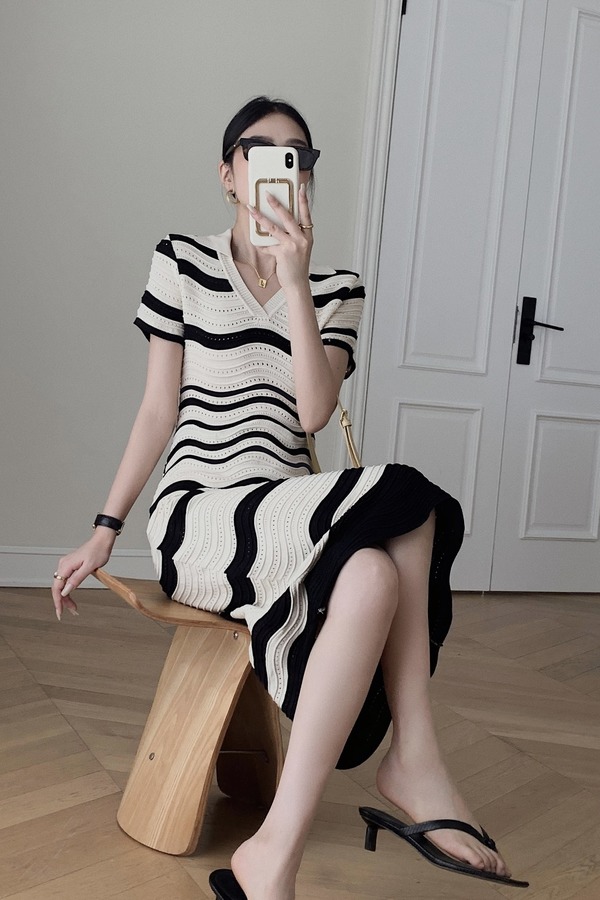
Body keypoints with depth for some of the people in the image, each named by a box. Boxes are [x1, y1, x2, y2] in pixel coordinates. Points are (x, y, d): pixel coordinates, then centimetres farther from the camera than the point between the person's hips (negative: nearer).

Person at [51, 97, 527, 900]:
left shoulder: (337, 289, 12)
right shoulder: (182, 263, 6)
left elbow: (313, 411, -5)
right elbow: (158, 410, 4)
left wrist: (294, 278, -10)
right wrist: (104, 531, 0)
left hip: (292, 520, 4)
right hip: (196, 513, -4)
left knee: (373, 574, -32)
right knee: (405, 503, -30)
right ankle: (414, 757, -18)